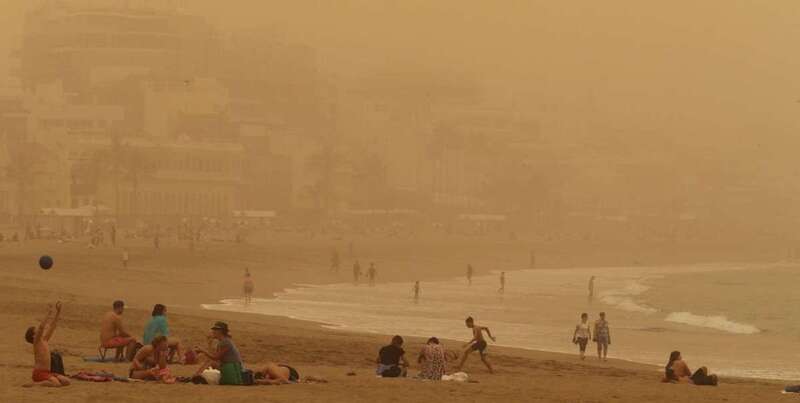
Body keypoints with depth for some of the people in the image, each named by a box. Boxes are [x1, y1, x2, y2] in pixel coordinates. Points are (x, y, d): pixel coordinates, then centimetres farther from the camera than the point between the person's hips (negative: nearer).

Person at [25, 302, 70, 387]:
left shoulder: (45, 341, 14)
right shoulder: (37, 342, -7)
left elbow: (53, 326, 14)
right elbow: (41, 327, -23)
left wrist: (58, 311, 8)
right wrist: (48, 315, -26)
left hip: (47, 372, 9)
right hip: (39, 373, -9)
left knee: (66, 381, 0)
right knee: (57, 384, -29)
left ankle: (45, 382, 12)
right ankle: (34, 384, -13)